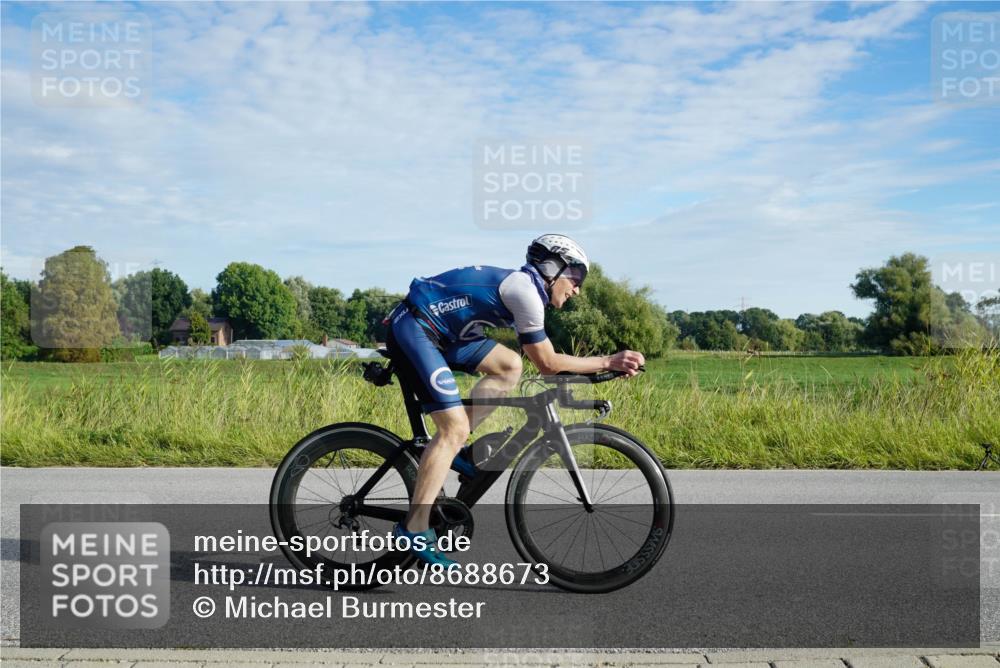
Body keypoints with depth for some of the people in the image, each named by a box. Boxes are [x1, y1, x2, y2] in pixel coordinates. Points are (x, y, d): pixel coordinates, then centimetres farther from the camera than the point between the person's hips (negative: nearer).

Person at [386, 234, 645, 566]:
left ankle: (455, 447, 7)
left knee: (510, 365, 5)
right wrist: (609, 361, -7)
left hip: (437, 331, 10)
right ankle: (414, 529, -11)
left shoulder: (522, 287, 16)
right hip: (412, 329, -10)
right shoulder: (525, 289, -14)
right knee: (455, 427, -13)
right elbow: (548, 363, -11)